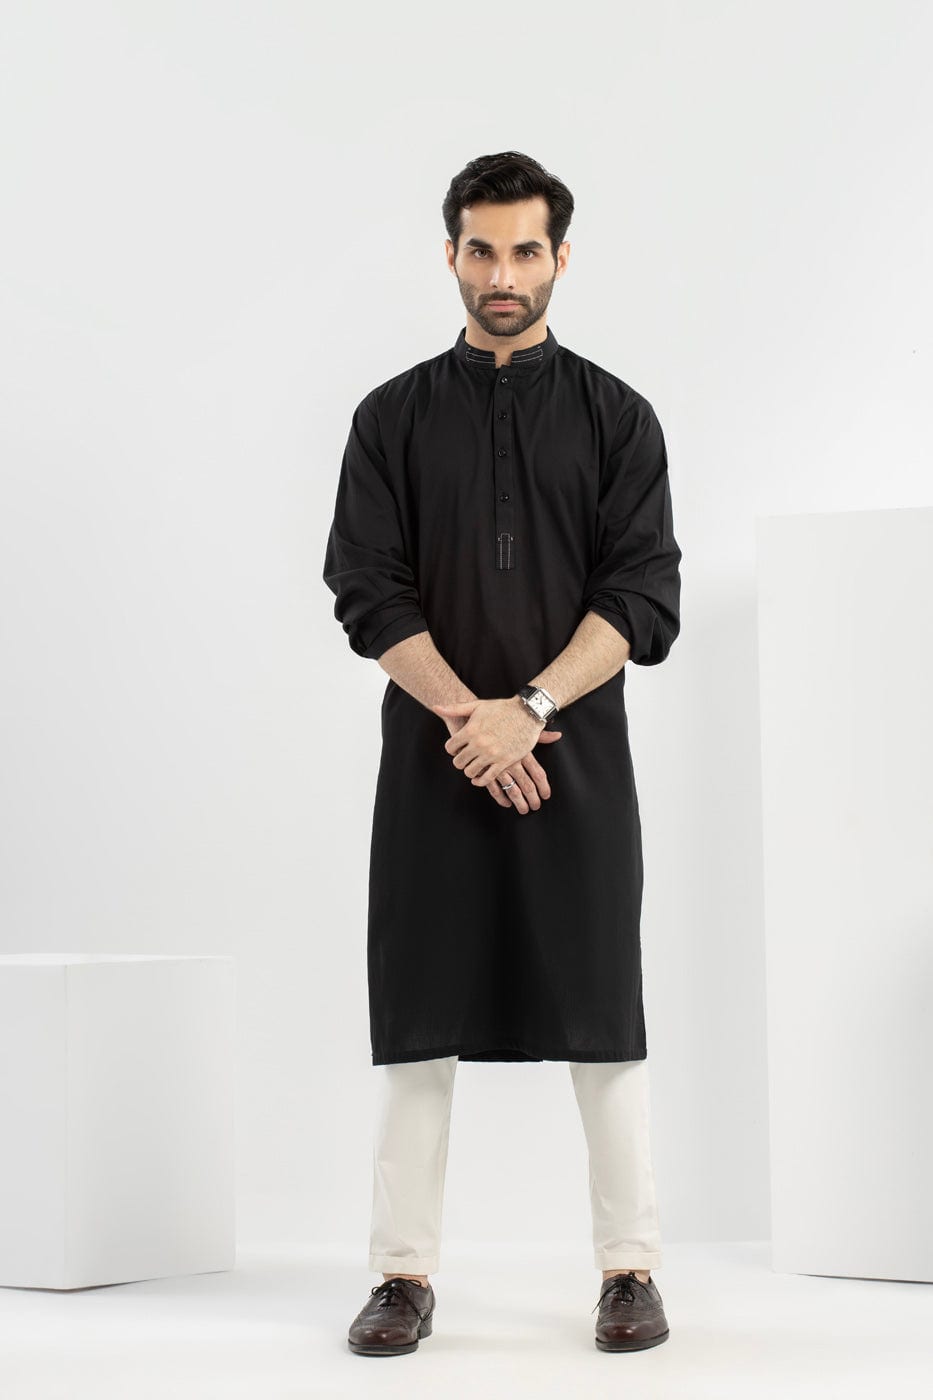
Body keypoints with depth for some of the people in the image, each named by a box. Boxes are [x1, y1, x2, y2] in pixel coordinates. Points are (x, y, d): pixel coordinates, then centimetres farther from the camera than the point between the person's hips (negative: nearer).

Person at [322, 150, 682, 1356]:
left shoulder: (617, 418, 5)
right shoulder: (395, 419, 7)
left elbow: (644, 597, -4)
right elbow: (368, 591, -2)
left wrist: (529, 709, -15)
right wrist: (466, 716, -14)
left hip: (577, 758, 0)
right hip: (432, 758, 1)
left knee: (601, 1017, 2)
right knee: (418, 1021, 2)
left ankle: (631, 1269, 10)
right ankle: (404, 1273, 9)